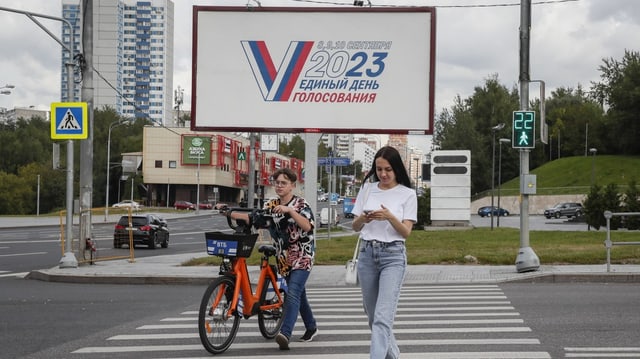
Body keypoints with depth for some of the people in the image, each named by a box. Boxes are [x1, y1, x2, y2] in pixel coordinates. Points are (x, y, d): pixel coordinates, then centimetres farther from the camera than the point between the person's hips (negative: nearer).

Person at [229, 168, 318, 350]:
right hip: (284, 257, 6)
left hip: (302, 256, -6)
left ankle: (285, 334, -31)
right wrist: (229, 213, -16)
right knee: (299, 294, 16)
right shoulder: (271, 205, 7)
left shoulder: (301, 204, -6)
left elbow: (307, 226, -21)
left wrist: (289, 210, -30)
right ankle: (311, 328, 33)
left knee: (293, 293, -19)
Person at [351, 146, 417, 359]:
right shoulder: (367, 190, 8)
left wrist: (390, 217, -24)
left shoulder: (407, 194, -1)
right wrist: (363, 219, -14)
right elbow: (355, 227, 8)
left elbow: (406, 232, -6)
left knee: (382, 317, -16)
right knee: (373, 316, 11)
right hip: (367, 254, 4)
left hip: (393, 255, -4)